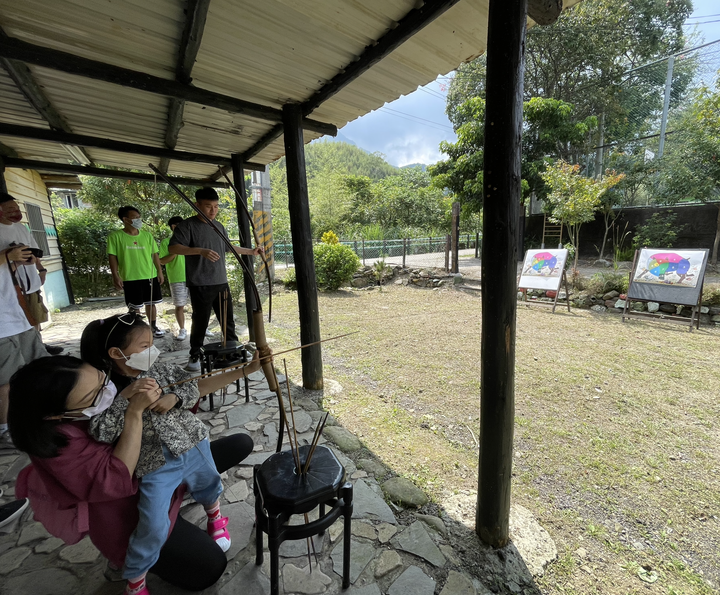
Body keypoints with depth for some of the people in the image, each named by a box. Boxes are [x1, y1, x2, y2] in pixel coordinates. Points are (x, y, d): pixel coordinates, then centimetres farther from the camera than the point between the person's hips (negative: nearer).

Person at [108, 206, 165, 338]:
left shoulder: (147, 235, 6)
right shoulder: (116, 236, -5)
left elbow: (154, 254, 9)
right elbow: (113, 257, -5)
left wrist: (159, 271, 5)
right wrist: (115, 276, -11)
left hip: (150, 276, 3)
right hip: (130, 279, -3)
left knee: (151, 303, 13)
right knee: (134, 307, 5)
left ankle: (153, 327, 27)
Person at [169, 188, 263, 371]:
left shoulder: (219, 226, 13)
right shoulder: (187, 225, -7)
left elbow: (229, 247, 26)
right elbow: (173, 248, -18)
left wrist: (251, 251, 23)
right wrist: (201, 251, -30)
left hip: (221, 283, 6)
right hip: (200, 285, -5)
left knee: (228, 320, 13)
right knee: (200, 322, 2)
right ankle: (195, 357, 18)